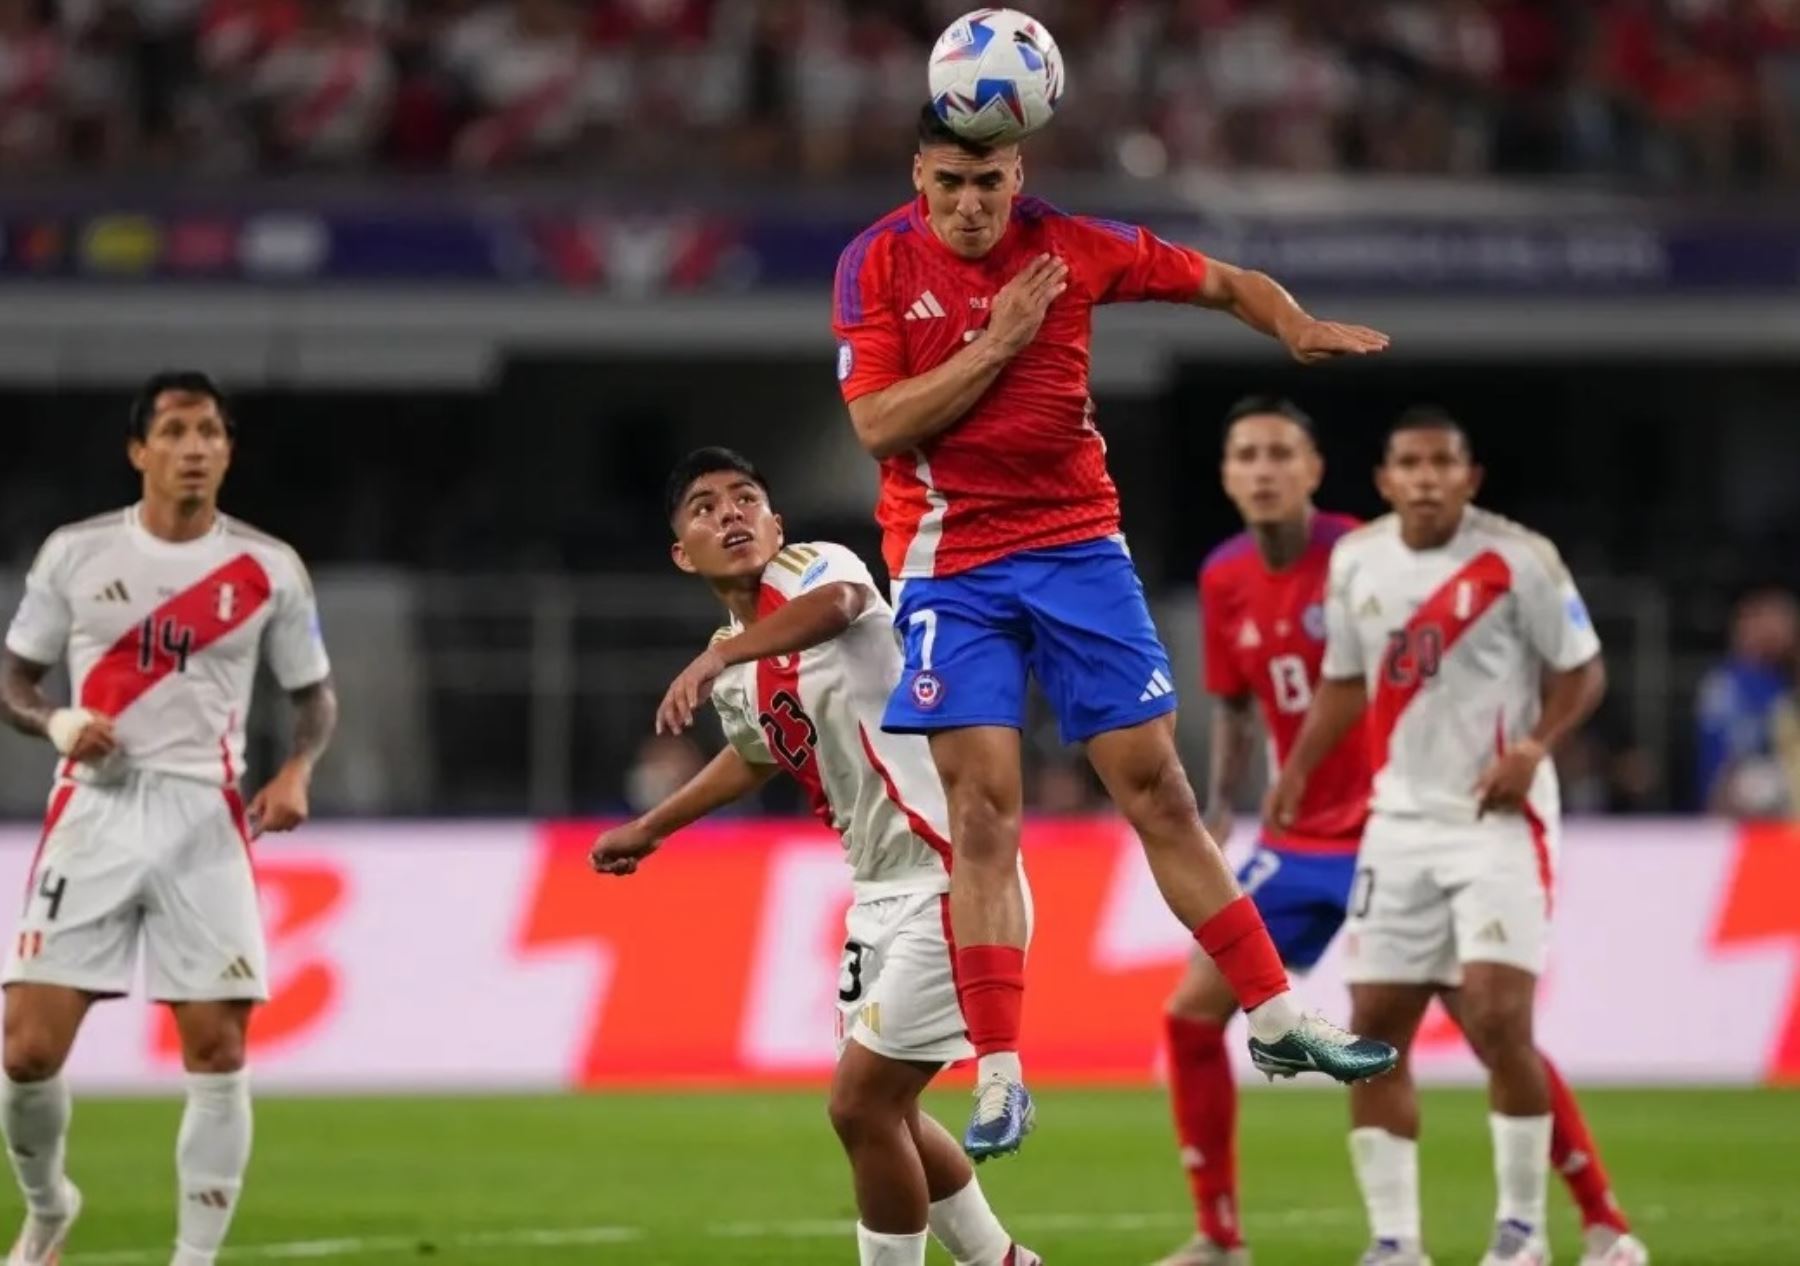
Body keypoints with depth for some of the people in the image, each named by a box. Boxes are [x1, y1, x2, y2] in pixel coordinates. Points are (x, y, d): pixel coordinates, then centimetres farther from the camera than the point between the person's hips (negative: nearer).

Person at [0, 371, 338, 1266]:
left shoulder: (267, 570, 4)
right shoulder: (75, 553, 4)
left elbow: (315, 694, 14)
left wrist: (297, 769, -6)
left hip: (204, 821, 0)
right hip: (94, 812, 0)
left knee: (218, 1052, -7)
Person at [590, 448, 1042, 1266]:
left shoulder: (811, 566, -12)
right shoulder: (735, 670, 10)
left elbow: (841, 603, -39)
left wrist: (715, 657, -53)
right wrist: (649, 829, 43)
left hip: (948, 881, -9)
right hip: (884, 892, 9)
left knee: (861, 1102, -9)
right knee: (878, 1110, 16)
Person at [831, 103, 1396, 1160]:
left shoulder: (1073, 246, -2)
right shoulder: (879, 264, -6)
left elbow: (1224, 282, 9)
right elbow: (878, 425, -14)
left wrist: (1299, 329, -10)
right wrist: (996, 341, -18)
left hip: (1078, 544, 2)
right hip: (951, 564, -2)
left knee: (1158, 788, 3)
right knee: (983, 808, -9)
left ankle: (1276, 1017, 12)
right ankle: (1000, 1075, -8)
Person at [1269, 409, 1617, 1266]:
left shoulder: (1517, 559, -9)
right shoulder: (1355, 562, 6)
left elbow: (1582, 670, -2)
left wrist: (1535, 747, -17)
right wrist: (1297, 772, 7)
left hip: (1498, 818, -5)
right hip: (1400, 822, 5)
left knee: (1496, 1020, -15)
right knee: (1374, 1028, 1)